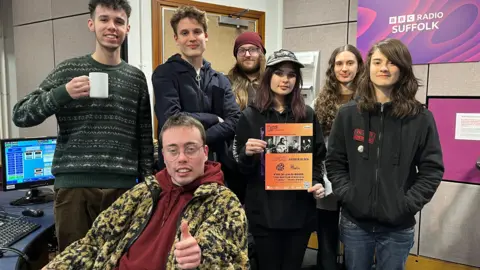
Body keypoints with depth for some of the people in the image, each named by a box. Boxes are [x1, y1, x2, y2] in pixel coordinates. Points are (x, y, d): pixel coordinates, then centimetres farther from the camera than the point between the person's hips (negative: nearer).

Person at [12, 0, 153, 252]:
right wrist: (63, 93, -16)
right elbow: (20, 115, -1)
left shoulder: (136, 77, 8)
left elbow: (145, 137, 10)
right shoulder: (68, 70, 4)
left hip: (123, 186, 1)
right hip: (74, 185, -1)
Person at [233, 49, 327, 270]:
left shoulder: (307, 114, 5)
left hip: (300, 210, 2)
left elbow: (318, 157, 11)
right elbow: (240, 167, -1)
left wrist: (317, 183, -6)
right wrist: (247, 153, -22)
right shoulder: (250, 116, -2)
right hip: (264, 211, -2)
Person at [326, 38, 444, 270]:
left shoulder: (421, 118, -3)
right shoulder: (348, 114, 1)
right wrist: (348, 195, -9)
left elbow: (432, 170, -2)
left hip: (398, 227, 0)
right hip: (355, 222, 1)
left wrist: (407, 204, -11)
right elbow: (334, 162, 3)